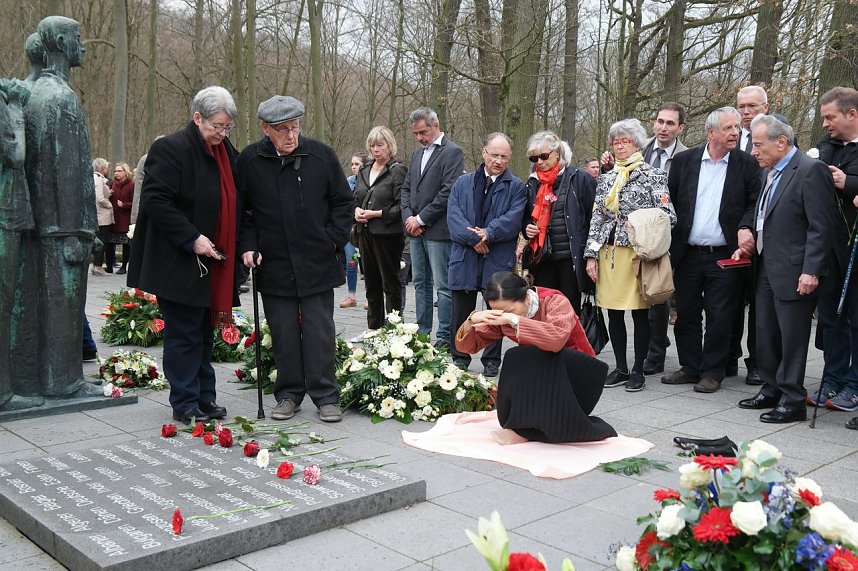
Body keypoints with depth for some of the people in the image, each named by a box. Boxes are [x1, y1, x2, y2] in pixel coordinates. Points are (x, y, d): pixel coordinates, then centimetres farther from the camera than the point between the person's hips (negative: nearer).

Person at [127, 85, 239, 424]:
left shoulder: (227, 152, 13)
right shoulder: (171, 149, -12)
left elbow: (233, 203, 21)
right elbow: (154, 201, -18)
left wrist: (239, 248, 9)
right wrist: (191, 238, -20)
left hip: (214, 262, 8)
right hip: (180, 265, -7)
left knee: (204, 332, 14)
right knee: (184, 332, -1)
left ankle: (205, 398, 23)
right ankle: (185, 405, 9)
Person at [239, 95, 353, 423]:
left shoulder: (321, 155, -2)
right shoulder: (249, 161, 0)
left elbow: (344, 201, 6)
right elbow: (241, 210, 11)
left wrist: (333, 240, -1)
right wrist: (248, 246, 0)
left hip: (317, 262, -1)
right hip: (273, 264, 1)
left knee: (320, 332, 3)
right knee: (283, 332, 8)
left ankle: (326, 396, 12)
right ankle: (289, 394, 21)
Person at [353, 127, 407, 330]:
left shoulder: (398, 171, -8)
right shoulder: (364, 171, 14)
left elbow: (401, 207, -14)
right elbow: (355, 198, 20)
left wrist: (376, 213, -17)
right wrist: (356, 211, -1)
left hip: (388, 234, -7)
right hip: (365, 233, 7)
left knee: (390, 283, 0)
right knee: (371, 283, 13)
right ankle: (373, 327, 23)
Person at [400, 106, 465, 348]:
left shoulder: (452, 152, -8)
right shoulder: (418, 152, 16)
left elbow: (448, 191, -16)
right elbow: (407, 188, 17)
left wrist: (420, 219, -14)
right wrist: (408, 217, 0)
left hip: (437, 230, -8)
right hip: (415, 229, 8)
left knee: (442, 286, -3)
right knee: (420, 283, 13)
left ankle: (444, 338, 1)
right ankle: (422, 332, 22)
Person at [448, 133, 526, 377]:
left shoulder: (516, 187, 4)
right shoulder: (463, 182, 10)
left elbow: (513, 219, -9)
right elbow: (453, 215, -2)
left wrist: (488, 234, -20)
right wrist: (473, 238, -15)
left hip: (498, 261, -2)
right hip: (465, 257, 2)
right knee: (461, 313, 8)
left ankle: (491, 361, 18)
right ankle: (459, 359, 20)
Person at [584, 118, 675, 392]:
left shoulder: (652, 175, -1)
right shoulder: (606, 179, 13)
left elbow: (667, 215, -7)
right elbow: (596, 217, 11)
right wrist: (591, 254, 5)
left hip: (638, 253, -5)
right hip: (608, 253, 5)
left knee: (640, 313, 1)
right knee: (614, 313, 8)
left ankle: (638, 370, 12)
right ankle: (620, 368, 20)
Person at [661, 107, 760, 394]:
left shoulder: (747, 164, 0)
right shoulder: (684, 160, 4)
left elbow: (756, 203, 1)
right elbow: (669, 201, 7)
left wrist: (746, 227, -18)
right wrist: (669, 240, 1)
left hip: (725, 256, -2)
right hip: (688, 254, 2)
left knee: (719, 317, 4)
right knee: (686, 314, 10)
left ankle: (712, 372, 16)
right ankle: (690, 367, 24)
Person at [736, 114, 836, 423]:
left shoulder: (811, 170, -13)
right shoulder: (770, 173, 14)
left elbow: (821, 227, -17)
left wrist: (811, 271, -21)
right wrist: (750, 245, 9)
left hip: (794, 274, -9)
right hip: (768, 270, 9)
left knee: (792, 338, -1)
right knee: (765, 336, 15)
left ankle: (792, 401, 10)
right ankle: (772, 390, 29)